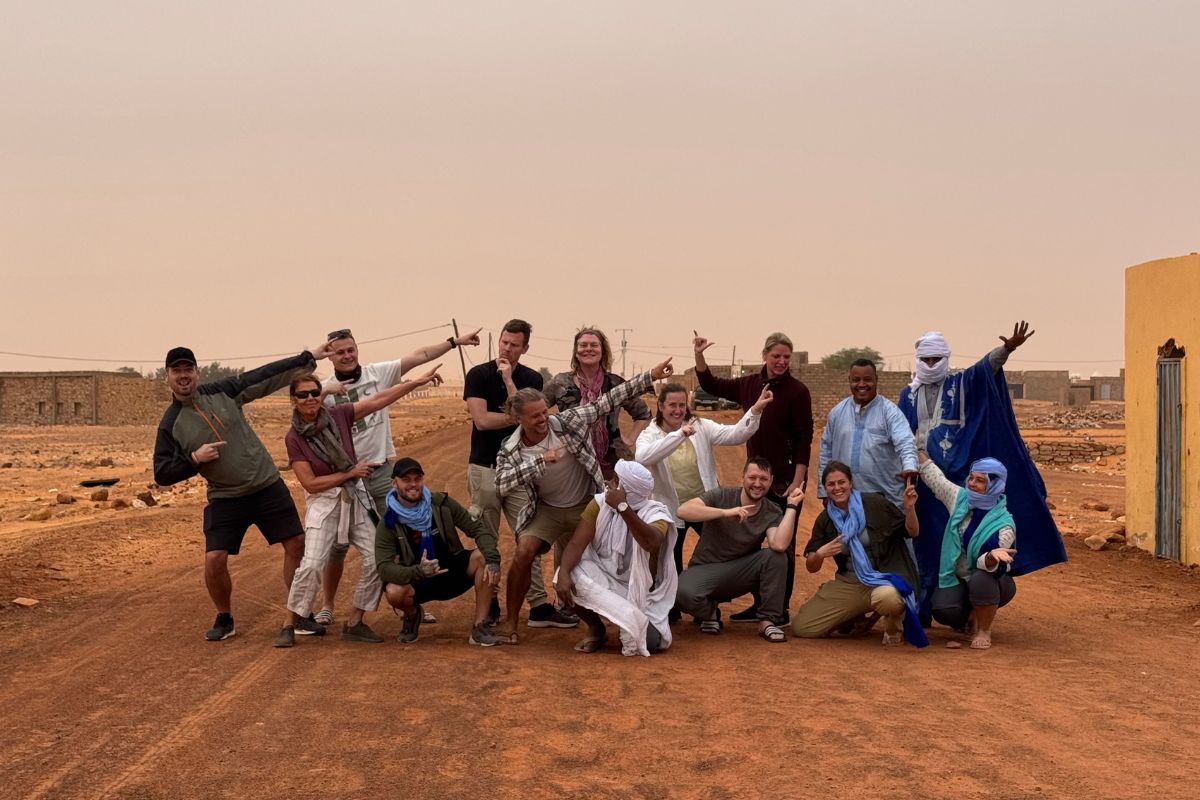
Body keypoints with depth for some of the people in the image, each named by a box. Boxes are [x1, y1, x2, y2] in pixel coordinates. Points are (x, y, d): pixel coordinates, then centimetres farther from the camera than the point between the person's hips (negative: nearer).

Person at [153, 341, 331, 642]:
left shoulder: (222, 392, -2)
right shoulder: (170, 424, -5)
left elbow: (265, 376, 3)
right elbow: (162, 474, -4)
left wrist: (309, 358, 3)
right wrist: (194, 458, -19)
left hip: (268, 485, 2)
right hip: (225, 498, -2)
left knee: (297, 544, 1)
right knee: (214, 560, -12)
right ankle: (224, 620, 13)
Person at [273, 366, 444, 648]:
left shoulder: (339, 416, -2)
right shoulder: (294, 438, -8)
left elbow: (379, 399, 0)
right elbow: (310, 483, -11)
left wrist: (419, 381, -1)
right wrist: (351, 473, -10)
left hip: (355, 498, 4)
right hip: (323, 502, -4)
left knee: (376, 559, -5)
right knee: (311, 565, -17)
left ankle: (355, 623, 9)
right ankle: (289, 626, -1)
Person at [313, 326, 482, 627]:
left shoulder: (378, 373, -1)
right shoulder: (325, 389, -4)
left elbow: (420, 355, -4)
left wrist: (454, 341, -9)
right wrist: (323, 393, -29)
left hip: (382, 471, 1)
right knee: (338, 544, 5)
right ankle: (327, 607, 19)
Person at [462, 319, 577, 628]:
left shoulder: (531, 379, 6)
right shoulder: (479, 375, -2)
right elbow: (481, 419, -13)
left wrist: (508, 380, -13)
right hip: (485, 469, -2)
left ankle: (539, 606, -1)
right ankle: (488, 604, 15)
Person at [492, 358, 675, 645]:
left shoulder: (566, 422, -18)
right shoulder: (511, 451, -15)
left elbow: (607, 401, -17)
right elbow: (502, 486, -31)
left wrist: (650, 377, -21)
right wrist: (540, 460, -36)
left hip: (587, 505, 0)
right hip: (547, 510, 0)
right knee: (523, 553, -19)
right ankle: (510, 622, -5)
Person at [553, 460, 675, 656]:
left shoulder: (656, 513, -18)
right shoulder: (601, 503, -10)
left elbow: (651, 543, -42)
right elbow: (577, 543, -17)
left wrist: (623, 507, -45)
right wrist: (563, 573, -35)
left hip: (639, 590, -2)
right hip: (603, 579, 2)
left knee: (649, 641, -25)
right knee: (568, 578, -29)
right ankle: (596, 629, 0)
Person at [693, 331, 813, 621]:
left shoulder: (797, 391, -11)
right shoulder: (749, 385, 4)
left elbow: (805, 439, -12)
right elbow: (711, 385, 18)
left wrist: (798, 481, -17)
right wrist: (699, 356, 3)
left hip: (786, 480, -6)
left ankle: (782, 608, 12)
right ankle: (759, 604, 25)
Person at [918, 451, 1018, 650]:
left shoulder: (1004, 524, -20)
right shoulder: (960, 499, -5)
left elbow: (987, 565, -29)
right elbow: (933, 475, 9)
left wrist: (992, 557, -52)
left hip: (992, 582, -4)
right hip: (957, 579, 4)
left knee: (981, 578, -40)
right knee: (943, 611, -27)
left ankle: (984, 631, -14)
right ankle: (970, 617, 13)